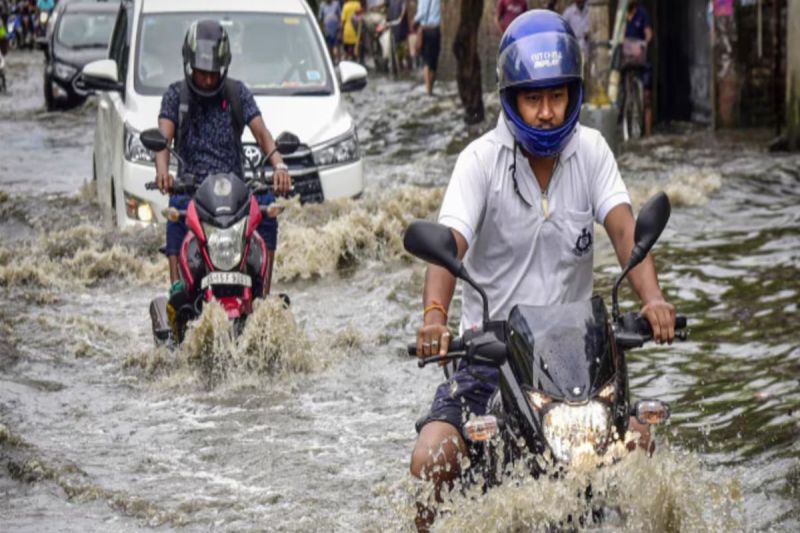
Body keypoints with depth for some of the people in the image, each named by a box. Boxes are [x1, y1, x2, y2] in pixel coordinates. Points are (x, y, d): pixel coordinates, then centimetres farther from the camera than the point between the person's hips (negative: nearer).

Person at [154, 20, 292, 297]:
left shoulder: (237, 93, 10)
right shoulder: (176, 94, 8)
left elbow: (261, 132, -1)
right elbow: (164, 136, -6)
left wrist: (278, 165, -23)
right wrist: (162, 170, -29)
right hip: (191, 184, -1)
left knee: (267, 205, -28)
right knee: (178, 207, -34)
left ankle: (264, 290, -25)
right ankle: (177, 286, -39)